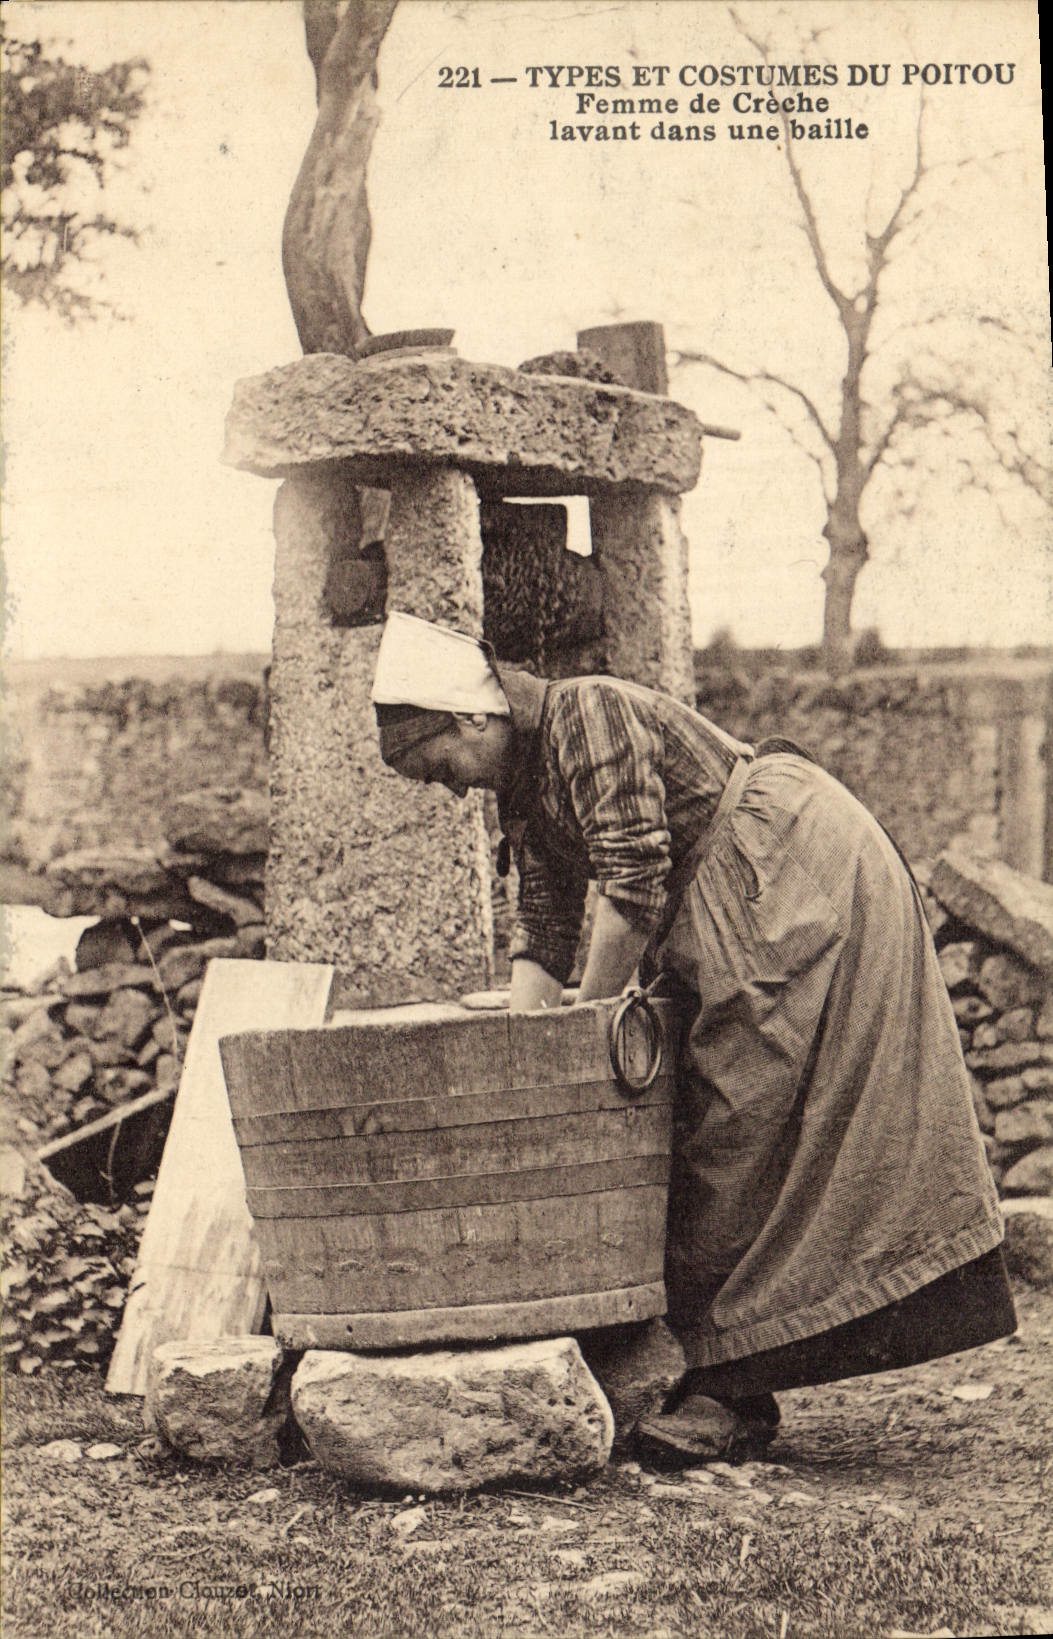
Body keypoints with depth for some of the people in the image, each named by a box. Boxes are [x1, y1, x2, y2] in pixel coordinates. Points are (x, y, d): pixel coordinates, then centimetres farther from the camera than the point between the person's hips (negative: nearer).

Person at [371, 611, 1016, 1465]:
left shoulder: (590, 713, -17)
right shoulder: (524, 787, 12)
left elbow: (634, 886, -21)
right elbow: (543, 931, 11)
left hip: (798, 875, -10)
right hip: (734, 918, 10)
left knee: (738, 1127, -13)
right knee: (708, 1132, 4)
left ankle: (731, 1392, -13)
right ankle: (724, 1374, 5)